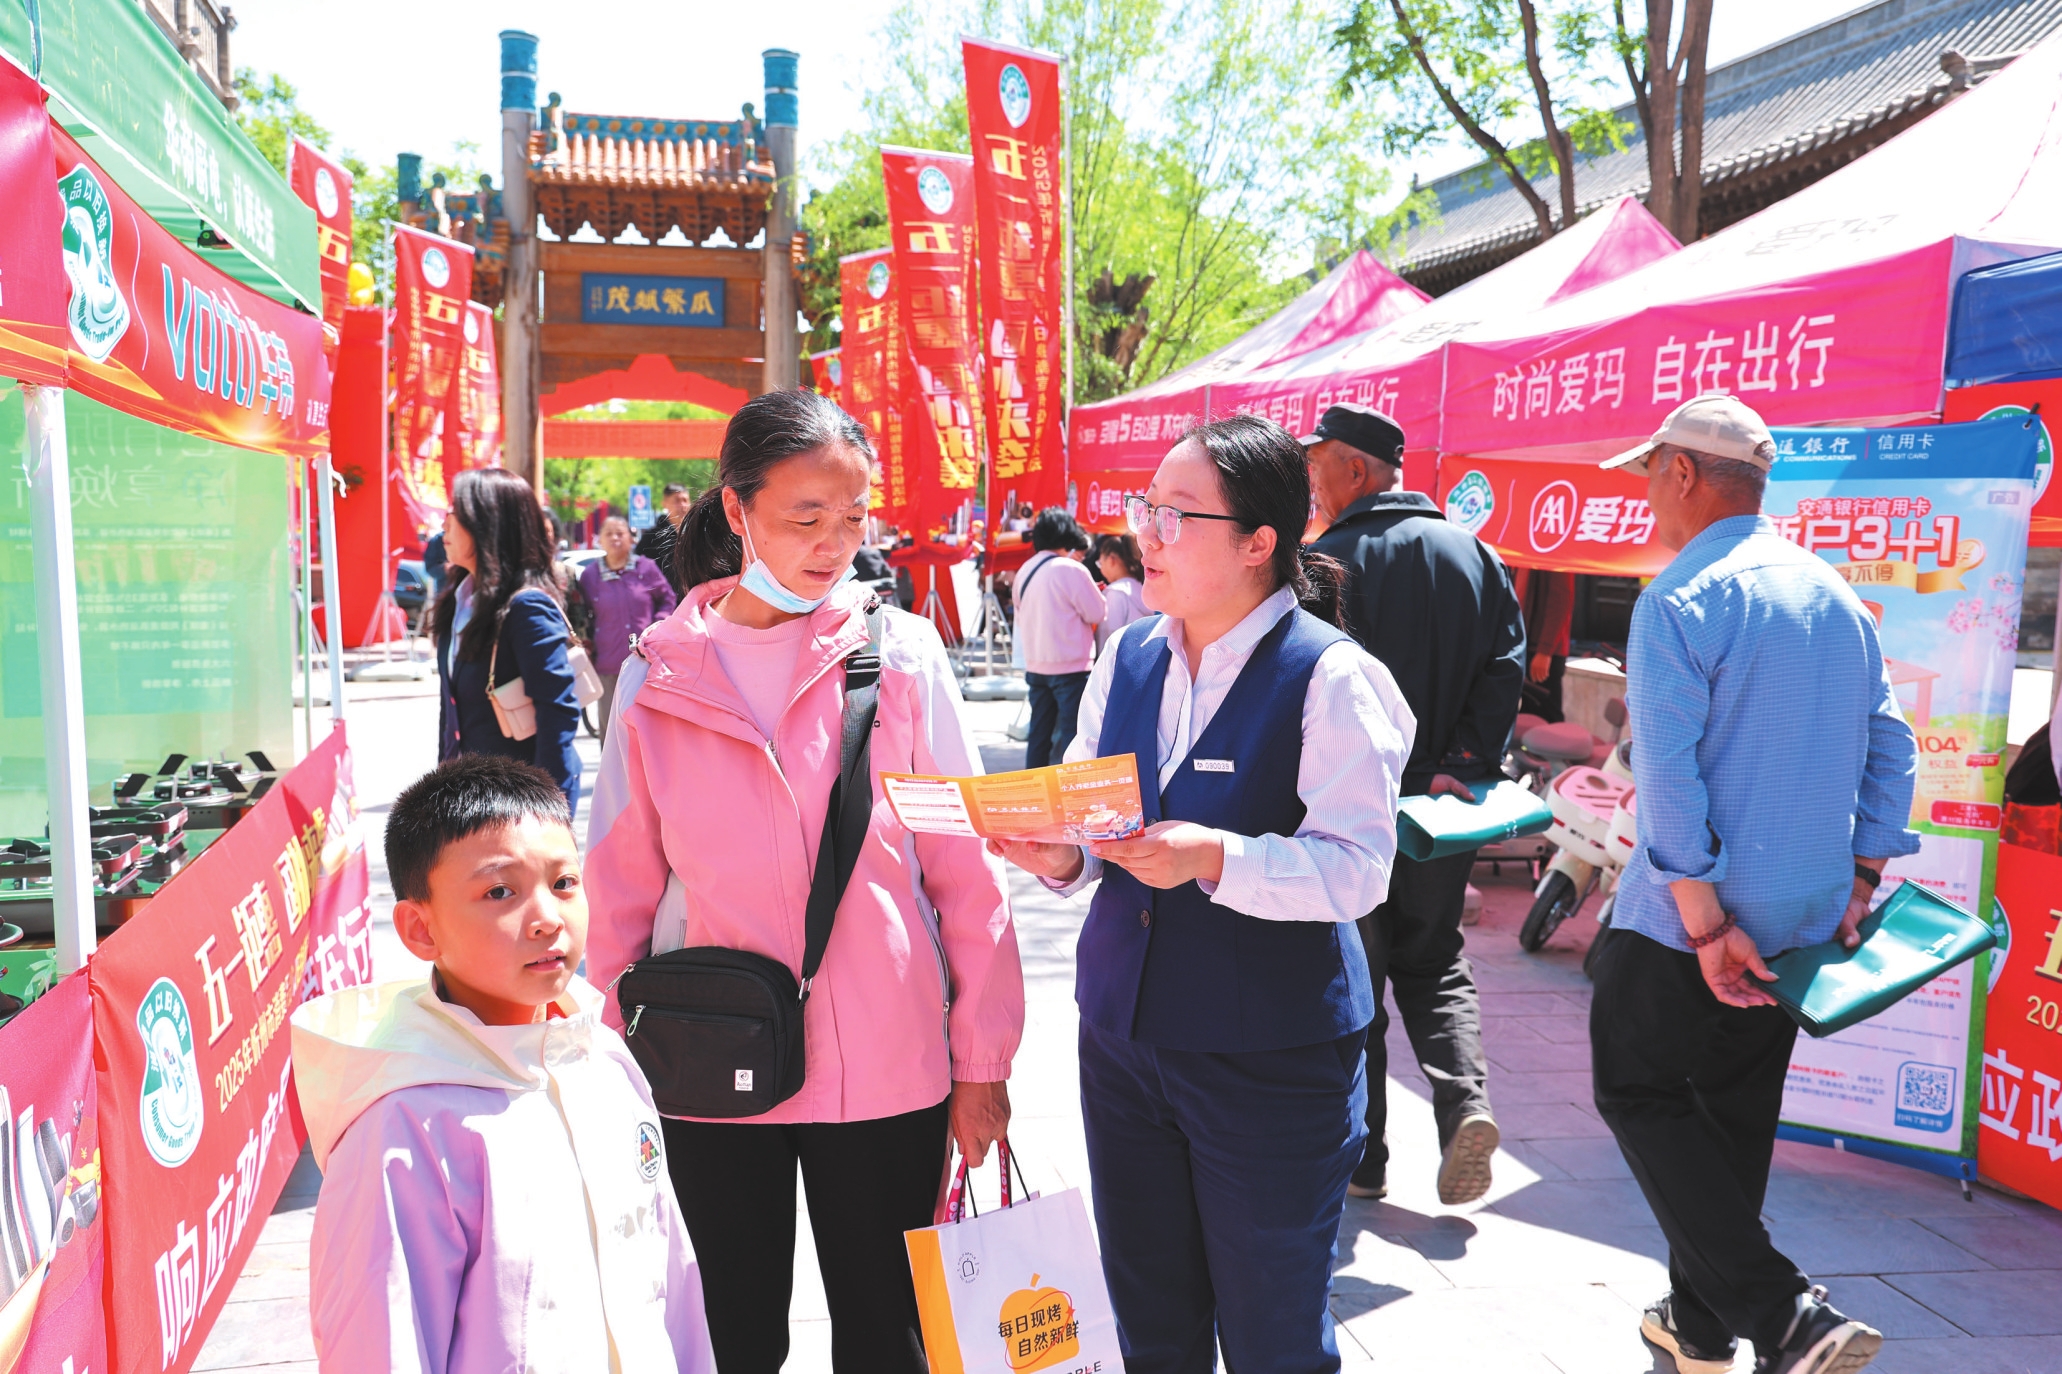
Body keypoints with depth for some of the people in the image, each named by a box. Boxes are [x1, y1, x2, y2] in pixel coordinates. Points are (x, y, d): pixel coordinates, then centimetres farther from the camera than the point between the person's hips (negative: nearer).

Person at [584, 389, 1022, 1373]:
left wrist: (981, 1064, -2)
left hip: (885, 1071, -1)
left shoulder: (900, 653, -6)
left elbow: (966, 870, -3)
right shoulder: (658, 676, -3)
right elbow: (622, 887, 5)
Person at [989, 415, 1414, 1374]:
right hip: (1123, 1035, 6)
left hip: (1270, 1063, -5)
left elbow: (1356, 867, -19)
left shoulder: (1330, 675, -14)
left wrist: (1213, 858, -33)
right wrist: (1060, 854, -12)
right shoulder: (1126, 658, 5)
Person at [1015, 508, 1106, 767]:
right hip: (1070, 666, -7)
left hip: (1035, 665, 7)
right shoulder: (1071, 570, -14)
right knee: (1071, 733, -2)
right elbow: (1097, 614, -9)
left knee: (1039, 734, 12)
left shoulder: (1024, 571, 7)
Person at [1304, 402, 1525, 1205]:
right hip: (1441, 808, 5)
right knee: (1434, 963, 20)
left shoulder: (1326, 561, -12)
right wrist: (1459, 763, -6)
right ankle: (1466, 1099, -1)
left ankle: (1360, 1155, 17)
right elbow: (1507, 665, -2)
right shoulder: (1475, 554, 5)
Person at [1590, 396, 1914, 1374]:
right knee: (1736, 1110, 18)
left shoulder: (1682, 600, -15)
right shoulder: (1838, 597, 10)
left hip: (1694, 923, -8)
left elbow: (1668, 773, -21)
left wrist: (1704, 923, -18)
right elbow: (1889, 748, 11)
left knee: (1642, 1096, 6)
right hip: (1807, 918, 8)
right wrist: (1860, 883, 12)